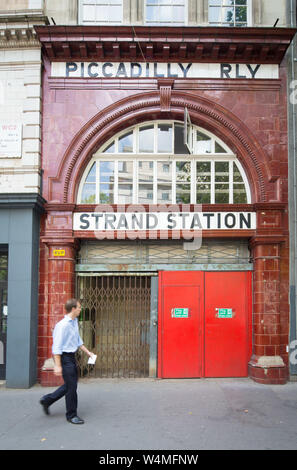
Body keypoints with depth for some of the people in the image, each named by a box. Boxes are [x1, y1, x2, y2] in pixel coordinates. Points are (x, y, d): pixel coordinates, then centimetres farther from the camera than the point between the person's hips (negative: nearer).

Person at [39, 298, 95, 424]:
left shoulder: (75, 322, 9)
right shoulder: (63, 325, -20)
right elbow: (57, 346, -20)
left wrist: (88, 352, 20)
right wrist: (57, 365, -21)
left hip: (71, 357, 9)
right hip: (64, 357, -9)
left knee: (70, 385, 17)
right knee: (71, 386, -1)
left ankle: (47, 400, 32)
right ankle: (71, 415, 14)